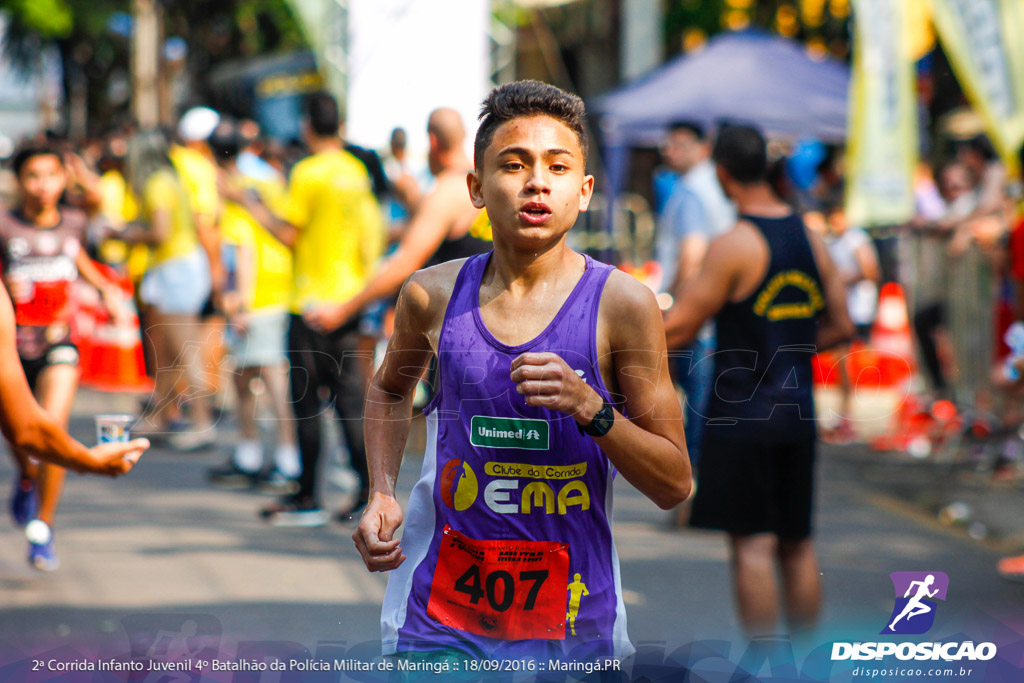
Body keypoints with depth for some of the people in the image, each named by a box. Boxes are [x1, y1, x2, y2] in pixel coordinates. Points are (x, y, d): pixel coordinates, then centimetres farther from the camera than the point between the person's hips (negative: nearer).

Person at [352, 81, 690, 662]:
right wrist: (382, 495, 6)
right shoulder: (434, 296, -2)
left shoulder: (621, 304, -9)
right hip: (442, 613, 1)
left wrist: (590, 407, -22)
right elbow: (390, 389, 22)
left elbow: (675, 485, -7)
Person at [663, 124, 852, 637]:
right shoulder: (811, 239, 6)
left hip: (742, 413, -6)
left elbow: (678, 330, -13)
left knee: (752, 545, -4)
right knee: (797, 544, 13)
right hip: (798, 411, 6)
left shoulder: (732, 246, -14)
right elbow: (841, 328, 12)